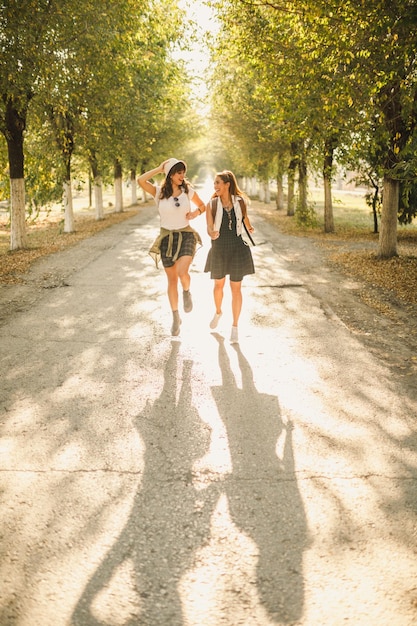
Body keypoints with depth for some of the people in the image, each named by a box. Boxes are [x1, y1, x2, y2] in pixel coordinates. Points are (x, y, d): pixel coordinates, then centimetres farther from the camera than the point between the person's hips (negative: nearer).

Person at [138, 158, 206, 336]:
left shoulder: (188, 191, 0)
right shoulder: (159, 191, -5)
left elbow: (202, 205, 16)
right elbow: (141, 181, -22)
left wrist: (196, 213, -6)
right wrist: (159, 169, -13)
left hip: (186, 236, 0)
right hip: (167, 238, 0)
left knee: (182, 272, -26)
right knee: (172, 280, 9)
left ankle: (186, 292, 10)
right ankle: (175, 317, 24)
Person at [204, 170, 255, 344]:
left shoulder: (240, 202, -2)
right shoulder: (212, 204, -4)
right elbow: (209, 228, -9)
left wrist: (250, 228, 1)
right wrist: (212, 234, -28)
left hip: (237, 248, -1)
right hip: (219, 249, 1)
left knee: (236, 288, 2)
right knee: (219, 284, 17)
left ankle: (235, 327, 12)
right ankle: (218, 312, 47)